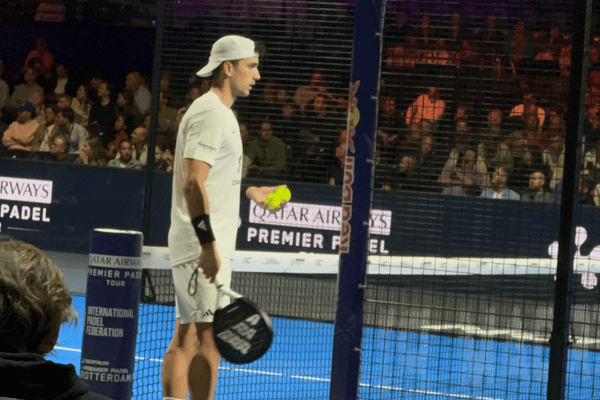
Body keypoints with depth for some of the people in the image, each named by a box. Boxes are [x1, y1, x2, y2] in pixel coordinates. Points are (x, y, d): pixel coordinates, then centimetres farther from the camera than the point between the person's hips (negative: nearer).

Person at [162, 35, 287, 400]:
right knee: (209, 339, -10)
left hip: (208, 246, 11)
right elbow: (193, 183, -21)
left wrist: (251, 192, 35)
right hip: (203, 246, -11)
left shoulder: (221, 113, 19)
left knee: (187, 339, 10)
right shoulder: (210, 114, -13)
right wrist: (209, 243, -25)